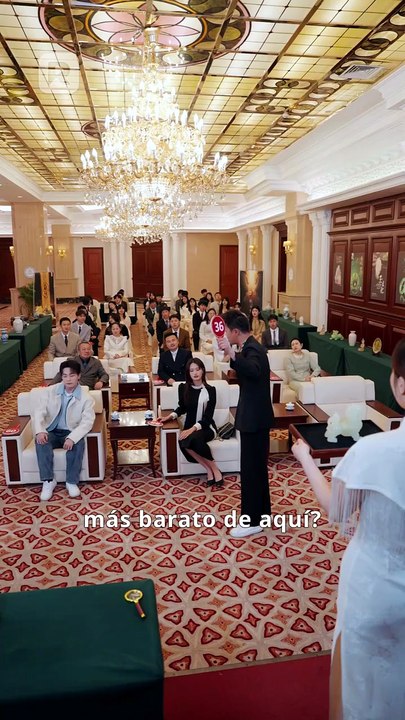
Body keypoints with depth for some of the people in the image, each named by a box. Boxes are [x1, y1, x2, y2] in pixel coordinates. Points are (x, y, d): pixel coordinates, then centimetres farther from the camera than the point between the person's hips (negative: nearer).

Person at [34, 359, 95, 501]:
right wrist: (40, 431, -27)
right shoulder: (50, 391, -3)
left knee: (78, 444, -34)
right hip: (52, 432, 2)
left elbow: (87, 422, -19)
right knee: (40, 441, -30)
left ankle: (72, 482, -19)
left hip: (71, 432, -2)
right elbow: (39, 412, -7)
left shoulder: (86, 398, -11)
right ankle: (48, 481, -22)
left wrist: (72, 438, -35)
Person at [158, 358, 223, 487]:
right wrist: (170, 416, 0)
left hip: (206, 427, -3)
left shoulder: (210, 390, -6)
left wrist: (193, 429, -25)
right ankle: (210, 470, -19)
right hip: (189, 426, 3)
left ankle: (213, 470, -19)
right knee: (183, 442, -33)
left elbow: (208, 416, -11)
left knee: (194, 438, -38)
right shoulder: (183, 387, 3)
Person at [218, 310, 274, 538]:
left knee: (251, 468, -1)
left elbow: (254, 371, -44)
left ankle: (252, 521, 11)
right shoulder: (251, 347, 9)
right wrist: (232, 355, 14)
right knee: (258, 465, 19)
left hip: (254, 418, -10)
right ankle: (262, 510, 33)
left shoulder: (253, 349, -21)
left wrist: (232, 353, -55)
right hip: (256, 416, 10)